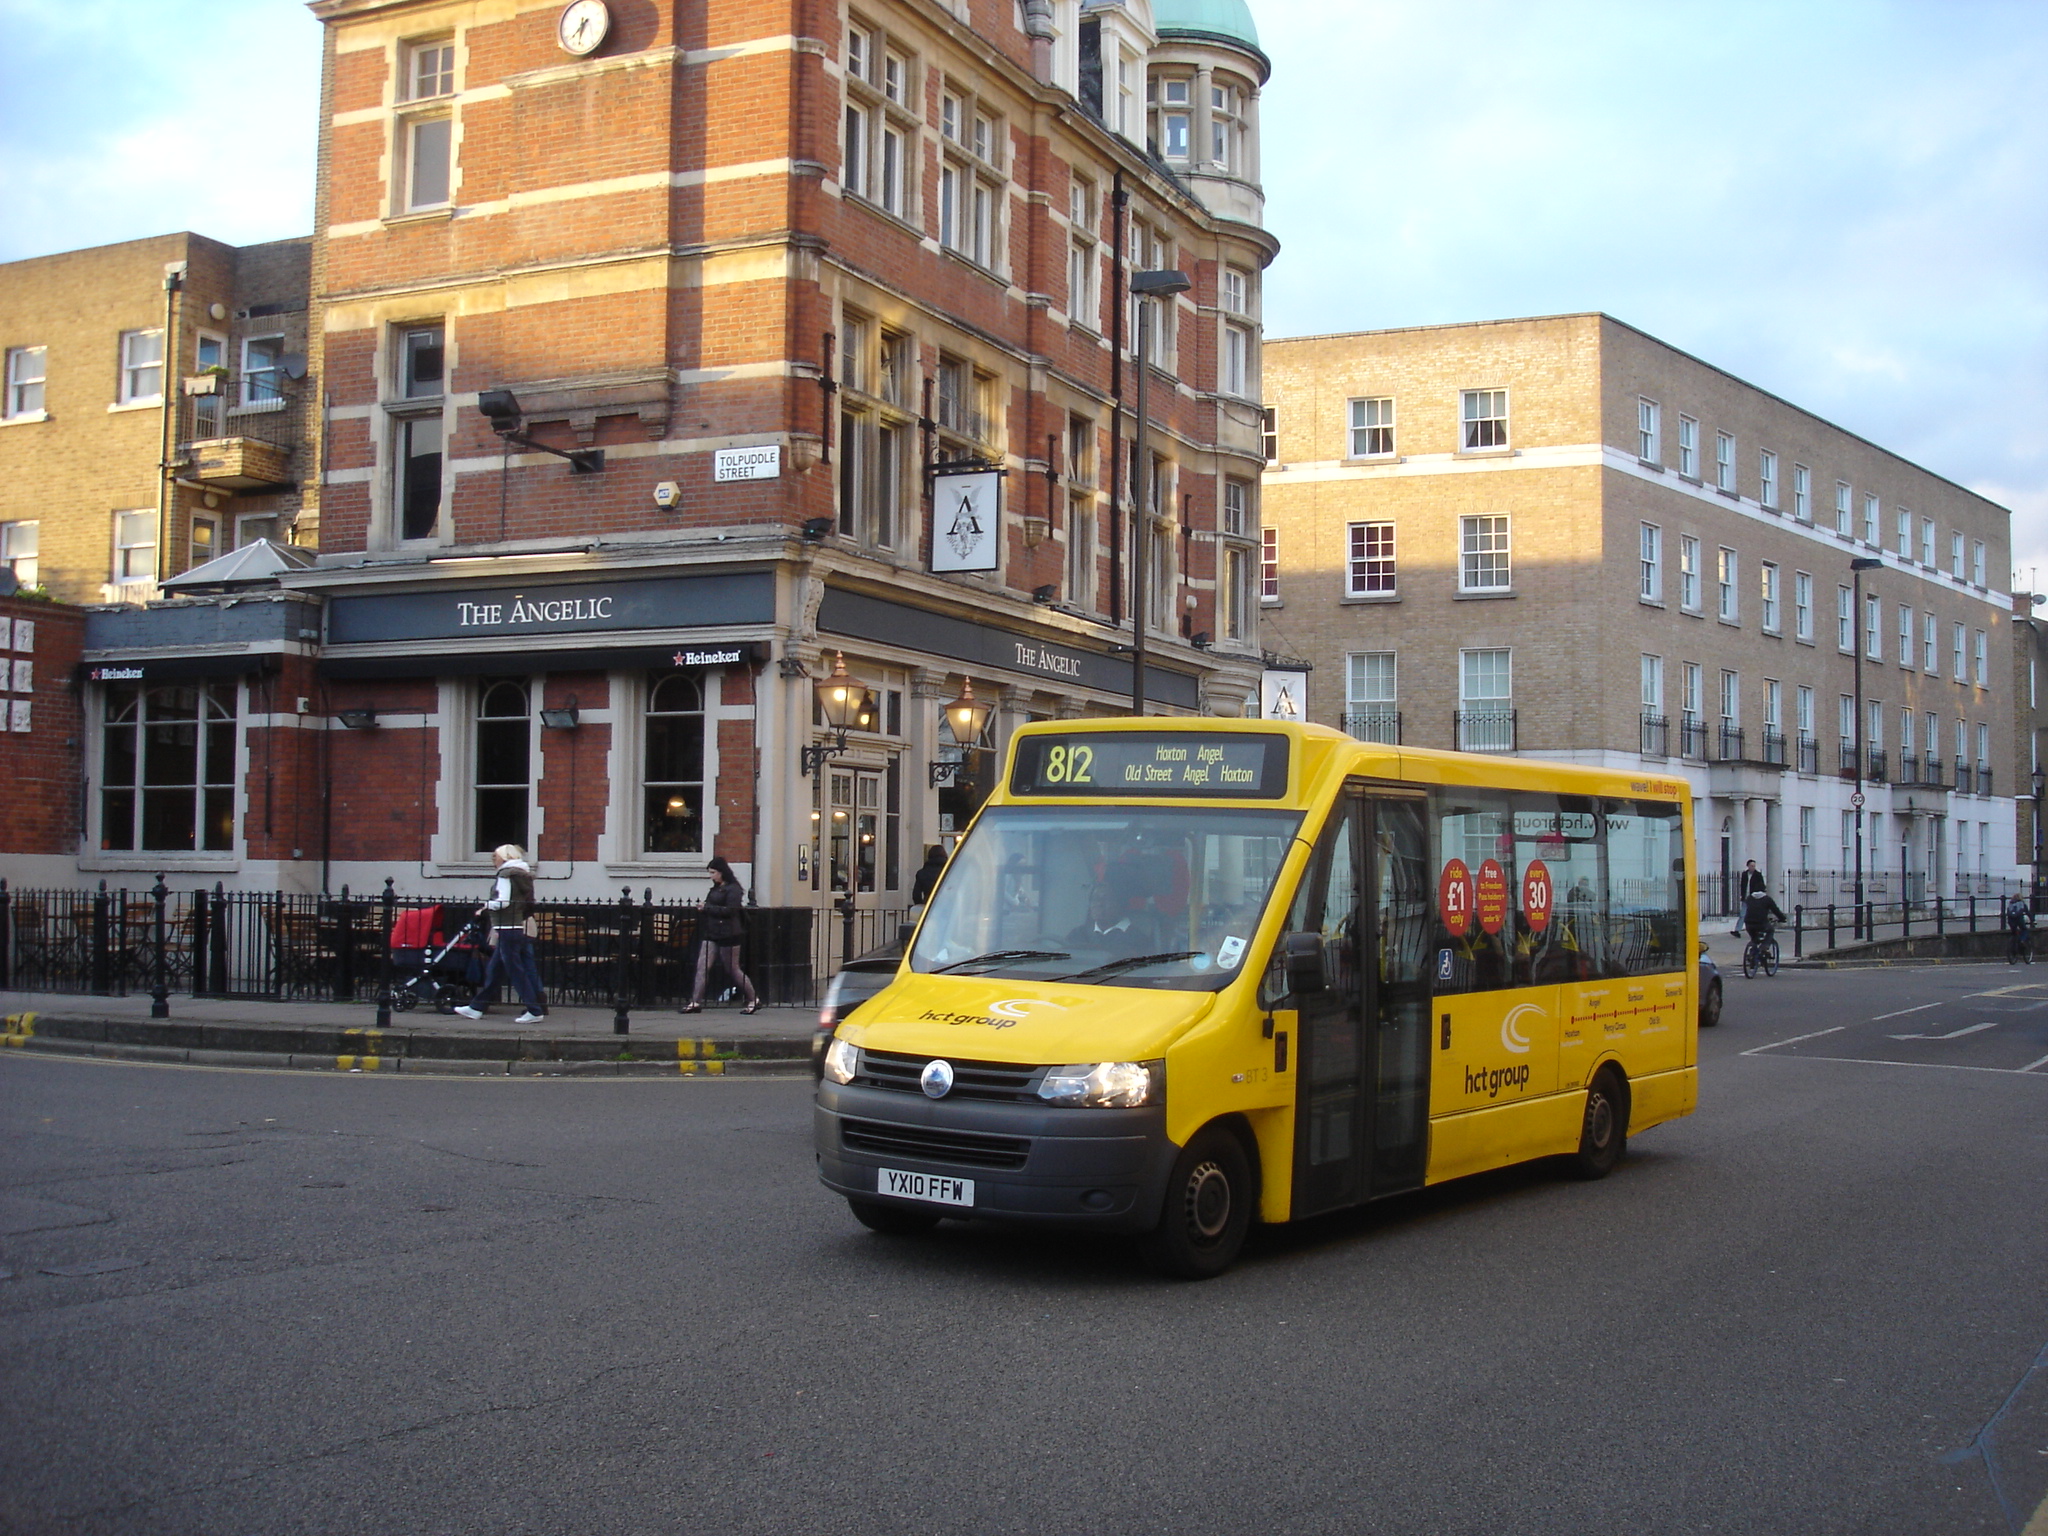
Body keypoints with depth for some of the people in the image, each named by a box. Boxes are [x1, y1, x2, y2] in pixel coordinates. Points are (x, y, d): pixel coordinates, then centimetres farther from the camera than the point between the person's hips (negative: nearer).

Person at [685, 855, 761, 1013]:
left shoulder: (733, 889, -10)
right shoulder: (715, 889, 15)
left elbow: (730, 910, -19)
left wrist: (707, 908, -16)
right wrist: (705, 909, -1)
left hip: (727, 934, -8)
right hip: (712, 934, 8)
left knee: (733, 970, 1)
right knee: (702, 967, -3)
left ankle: (753, 1000, 14)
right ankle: (695, 1002, -4)